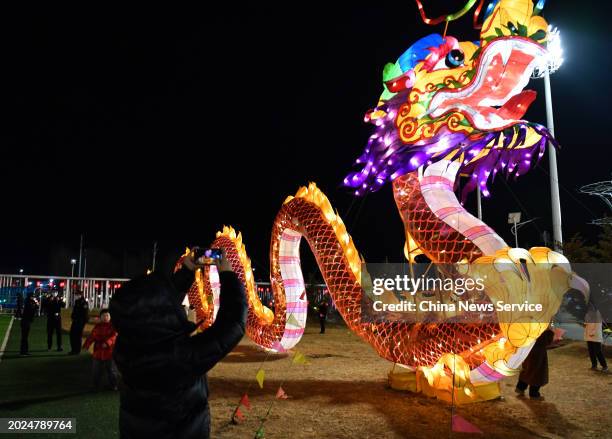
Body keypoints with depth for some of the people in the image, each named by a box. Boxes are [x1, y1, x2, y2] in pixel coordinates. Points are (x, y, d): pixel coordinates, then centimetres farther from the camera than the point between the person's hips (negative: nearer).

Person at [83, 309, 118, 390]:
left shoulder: (112, 326, -7)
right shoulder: (97, 326, 3)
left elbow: (114, 336, -20)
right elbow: (92, 336, -3)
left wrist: (107, 342, -36)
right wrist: (86, 345, -16)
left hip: (109, 352, -3)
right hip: (98, 352, 3)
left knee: (111, 370, 7)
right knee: (97, 370, 14)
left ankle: (113, 385, 18)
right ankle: (96, 385, 29)